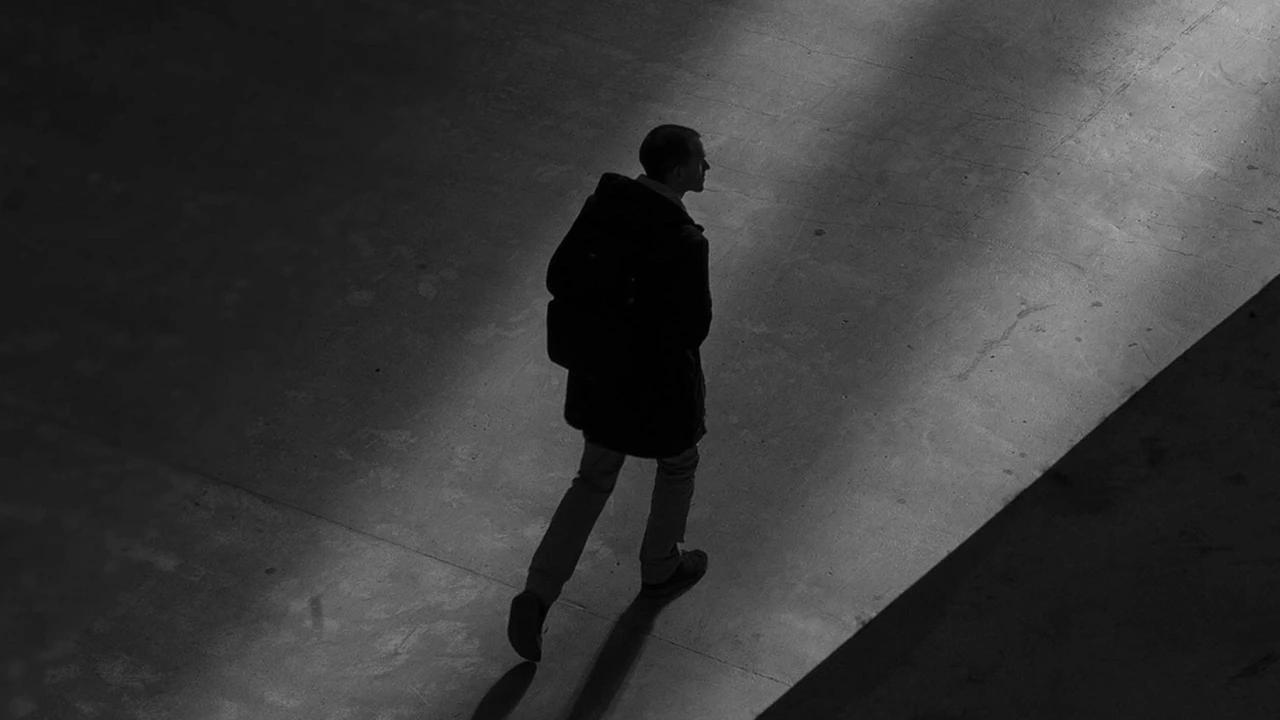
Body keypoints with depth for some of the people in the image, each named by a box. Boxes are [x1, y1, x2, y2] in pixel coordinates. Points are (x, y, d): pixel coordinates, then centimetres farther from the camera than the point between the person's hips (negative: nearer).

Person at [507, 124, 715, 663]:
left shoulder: (603, 204, -10)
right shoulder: (684, 244, -30)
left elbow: (559, 280, -2)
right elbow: (693, 328, -23)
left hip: (601, 373, 6)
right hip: (659, 381, -5)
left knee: (594, 478, 21)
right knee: (678, 466, 25)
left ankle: (537, 597, 12)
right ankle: (660, 572, 47)